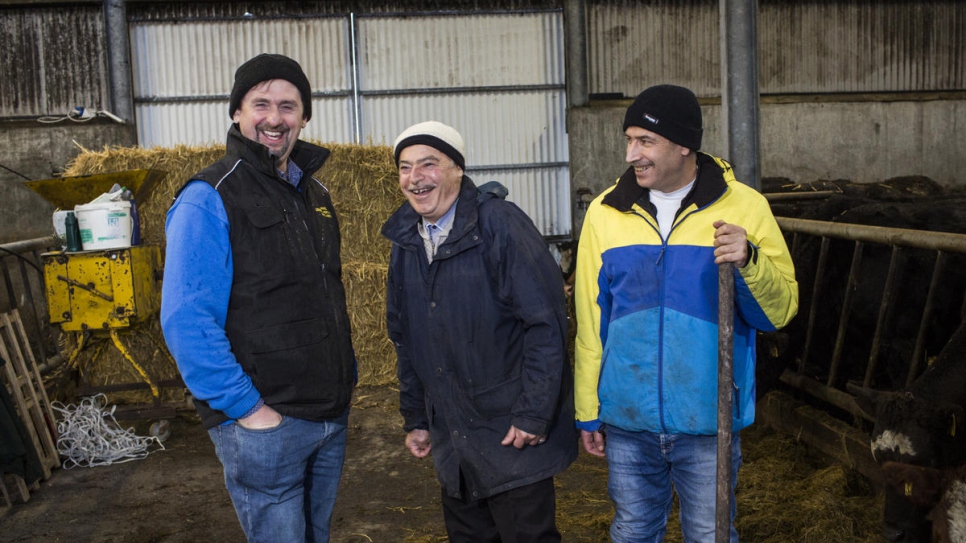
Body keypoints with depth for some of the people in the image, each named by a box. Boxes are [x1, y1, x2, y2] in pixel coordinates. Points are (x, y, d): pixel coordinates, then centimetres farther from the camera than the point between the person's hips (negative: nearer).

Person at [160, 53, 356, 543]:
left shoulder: (313, 192, 11)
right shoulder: (209, 199, -13)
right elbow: (186, 321, -20)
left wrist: (345, 377, 13)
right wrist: (246, 407, -19)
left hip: (331, 414, 7)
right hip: (265, 424, -7)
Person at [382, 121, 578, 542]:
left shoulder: (499, 224, -15)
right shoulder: (405, 240, 7)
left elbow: (546, 322, -18)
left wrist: (533, 415, -19)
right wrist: (415, 418, 15)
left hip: (513, 432, -6)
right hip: (450, 437, 7)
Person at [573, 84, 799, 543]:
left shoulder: (743, 207, -5)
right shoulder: (605, 212, 1)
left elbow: (781, 309, -6)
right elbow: (590, 320, 4)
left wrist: (748, 261, -26)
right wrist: (587, 412, 5)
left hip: (707, 424, -1)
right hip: (626, 422, 2)